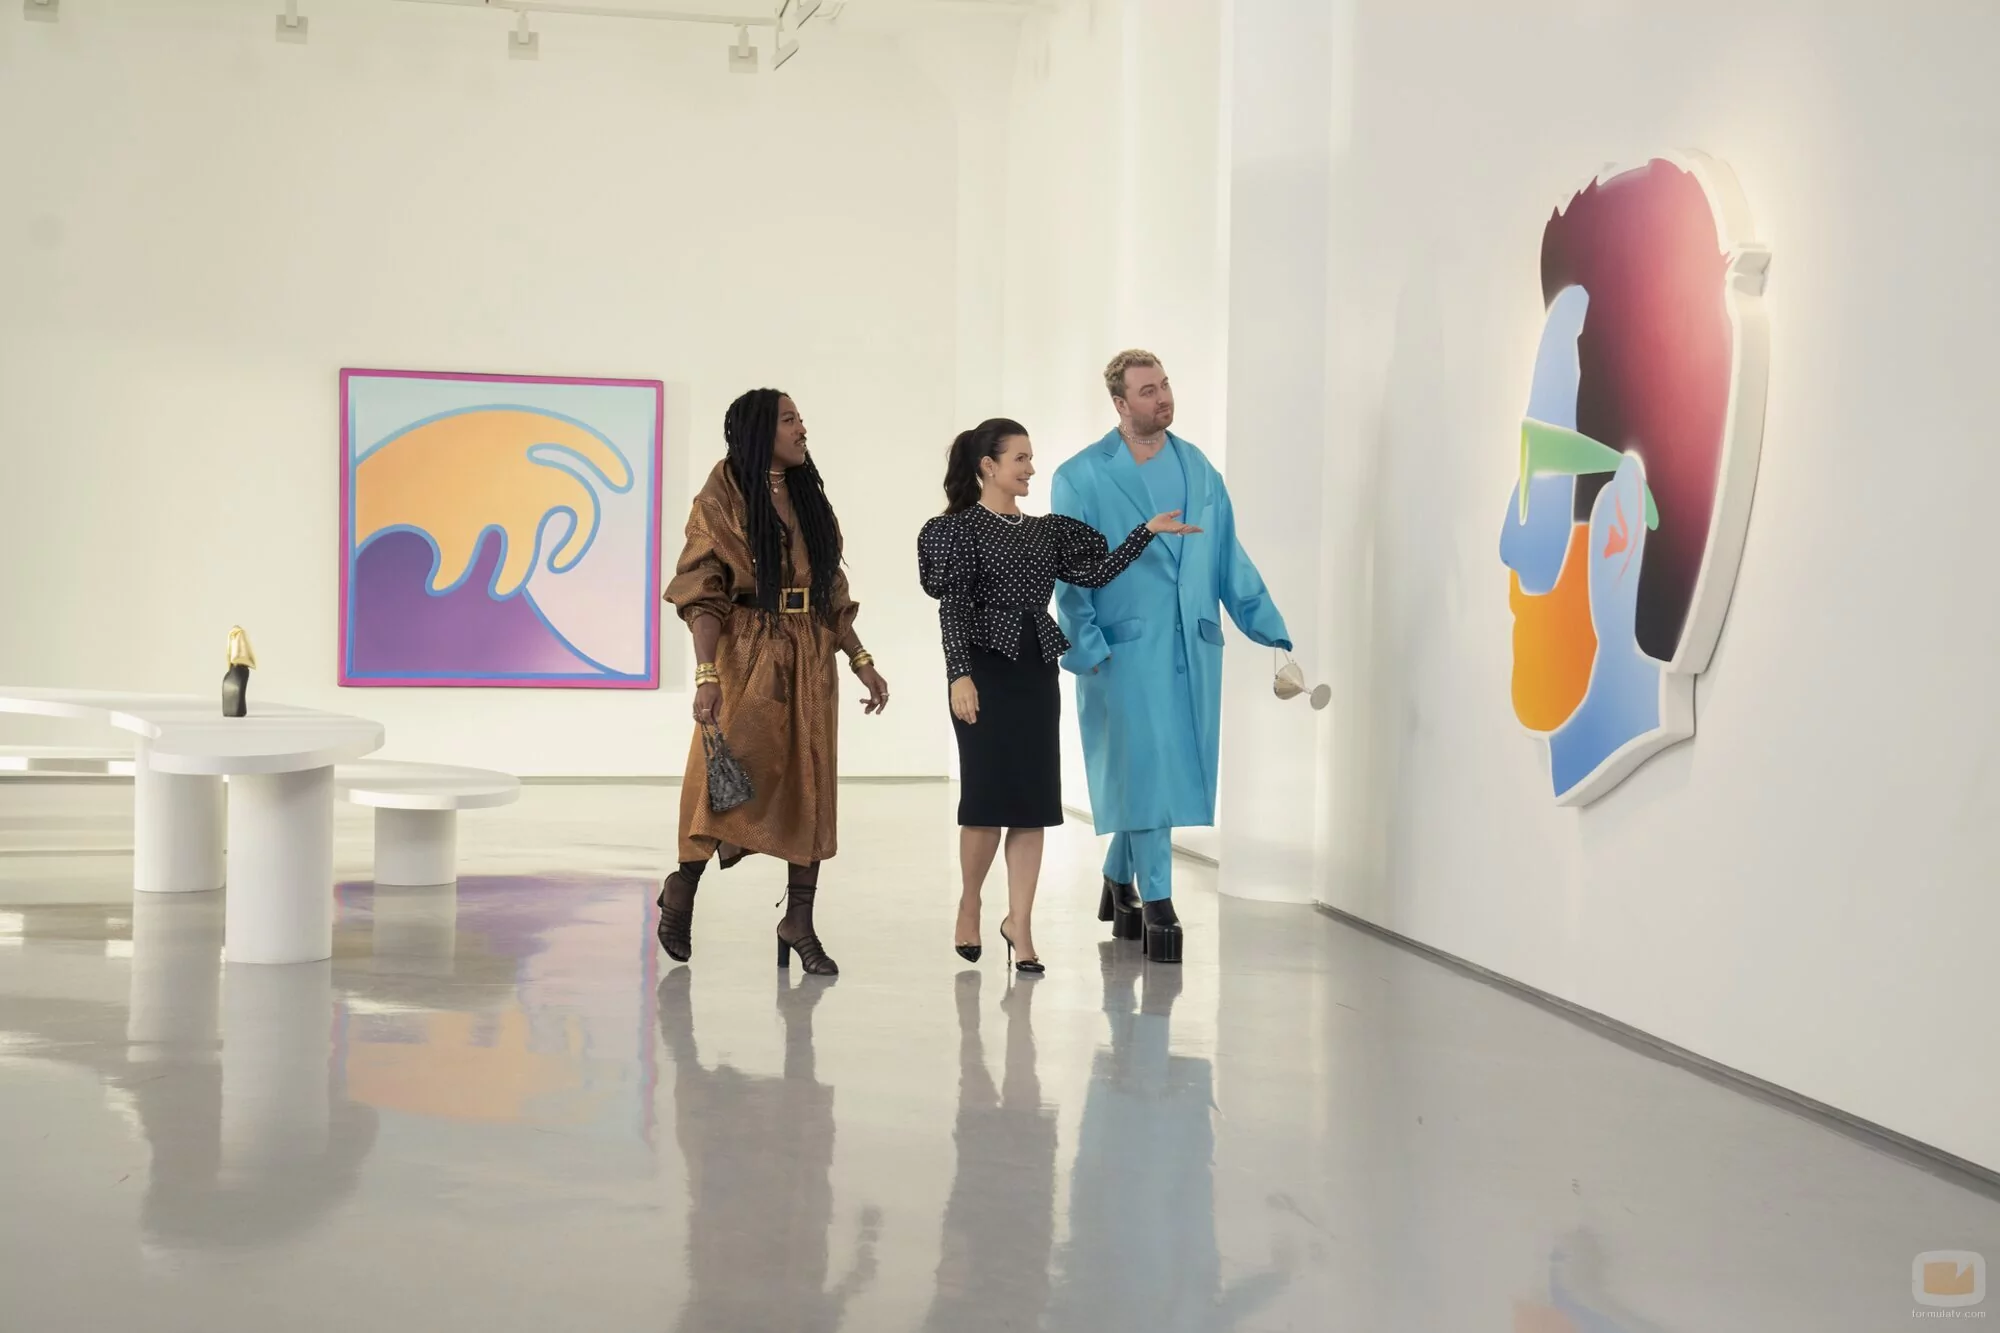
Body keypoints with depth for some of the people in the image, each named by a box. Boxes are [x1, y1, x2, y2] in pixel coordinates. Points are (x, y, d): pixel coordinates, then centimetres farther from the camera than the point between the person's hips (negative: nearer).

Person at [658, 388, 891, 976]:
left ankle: (799, 923, 8)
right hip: (747, 659, -5)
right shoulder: (723, 498, -3)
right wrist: (706, 674, -20)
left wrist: (861, 660, 10)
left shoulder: (809, 498, 14)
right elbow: (703, 596, -9)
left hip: (810, 662, 6)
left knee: (810, 788, 2)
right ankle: (681, 890, 19)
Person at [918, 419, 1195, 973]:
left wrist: (1146, 531, 0)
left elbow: (1094, 573, 5)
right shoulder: (958, 528, -2)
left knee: (1034, 802, 2)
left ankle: (1020, 923, 10)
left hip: (1037, 671, 5)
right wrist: (960, 674, -20)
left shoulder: (1044, 532, 15)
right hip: (987, 671, -5)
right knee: (988, 798, -3)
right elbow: (952, 606, -10)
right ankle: (969, 906, 20)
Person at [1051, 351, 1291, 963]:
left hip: (1193, 649, 5)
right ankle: (1157, 906, 2)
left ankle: (1118, 879, 32)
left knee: (1171, 771, 12)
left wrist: (1271, 632, 9)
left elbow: (1230, 558, 12)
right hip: (1126, 649, -5)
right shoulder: (1081, 478, -3)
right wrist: (1088, 650, -13)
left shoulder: (1197, 467, 10)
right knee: (1144, 772, -5)